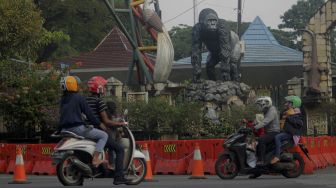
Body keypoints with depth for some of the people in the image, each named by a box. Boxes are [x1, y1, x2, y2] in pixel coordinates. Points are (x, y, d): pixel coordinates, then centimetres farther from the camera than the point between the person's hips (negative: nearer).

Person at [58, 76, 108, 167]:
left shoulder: (62, 99, 15)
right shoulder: (79, 98, -7)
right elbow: (89, 114, -8)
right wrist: (99, 123, 3)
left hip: (65, 129, 8)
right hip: (77, 128, -8)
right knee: (103, 135, -4)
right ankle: (95, 159, -18)